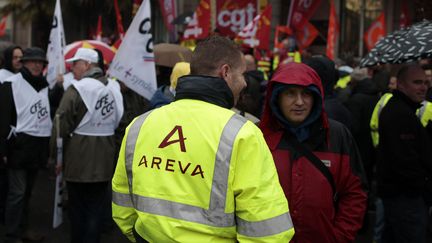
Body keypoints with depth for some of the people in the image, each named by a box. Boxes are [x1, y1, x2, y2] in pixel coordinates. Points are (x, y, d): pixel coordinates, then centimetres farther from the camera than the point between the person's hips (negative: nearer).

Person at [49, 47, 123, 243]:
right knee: (97, 208, 11)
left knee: (77, 207, 12)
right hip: (104, 160, 4)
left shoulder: (77, 90, -15)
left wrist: (55, 155, -3)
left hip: (78, 160, -4)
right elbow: (118, 122, 11)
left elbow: (61, 126, -13)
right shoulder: (114, 88, 2)